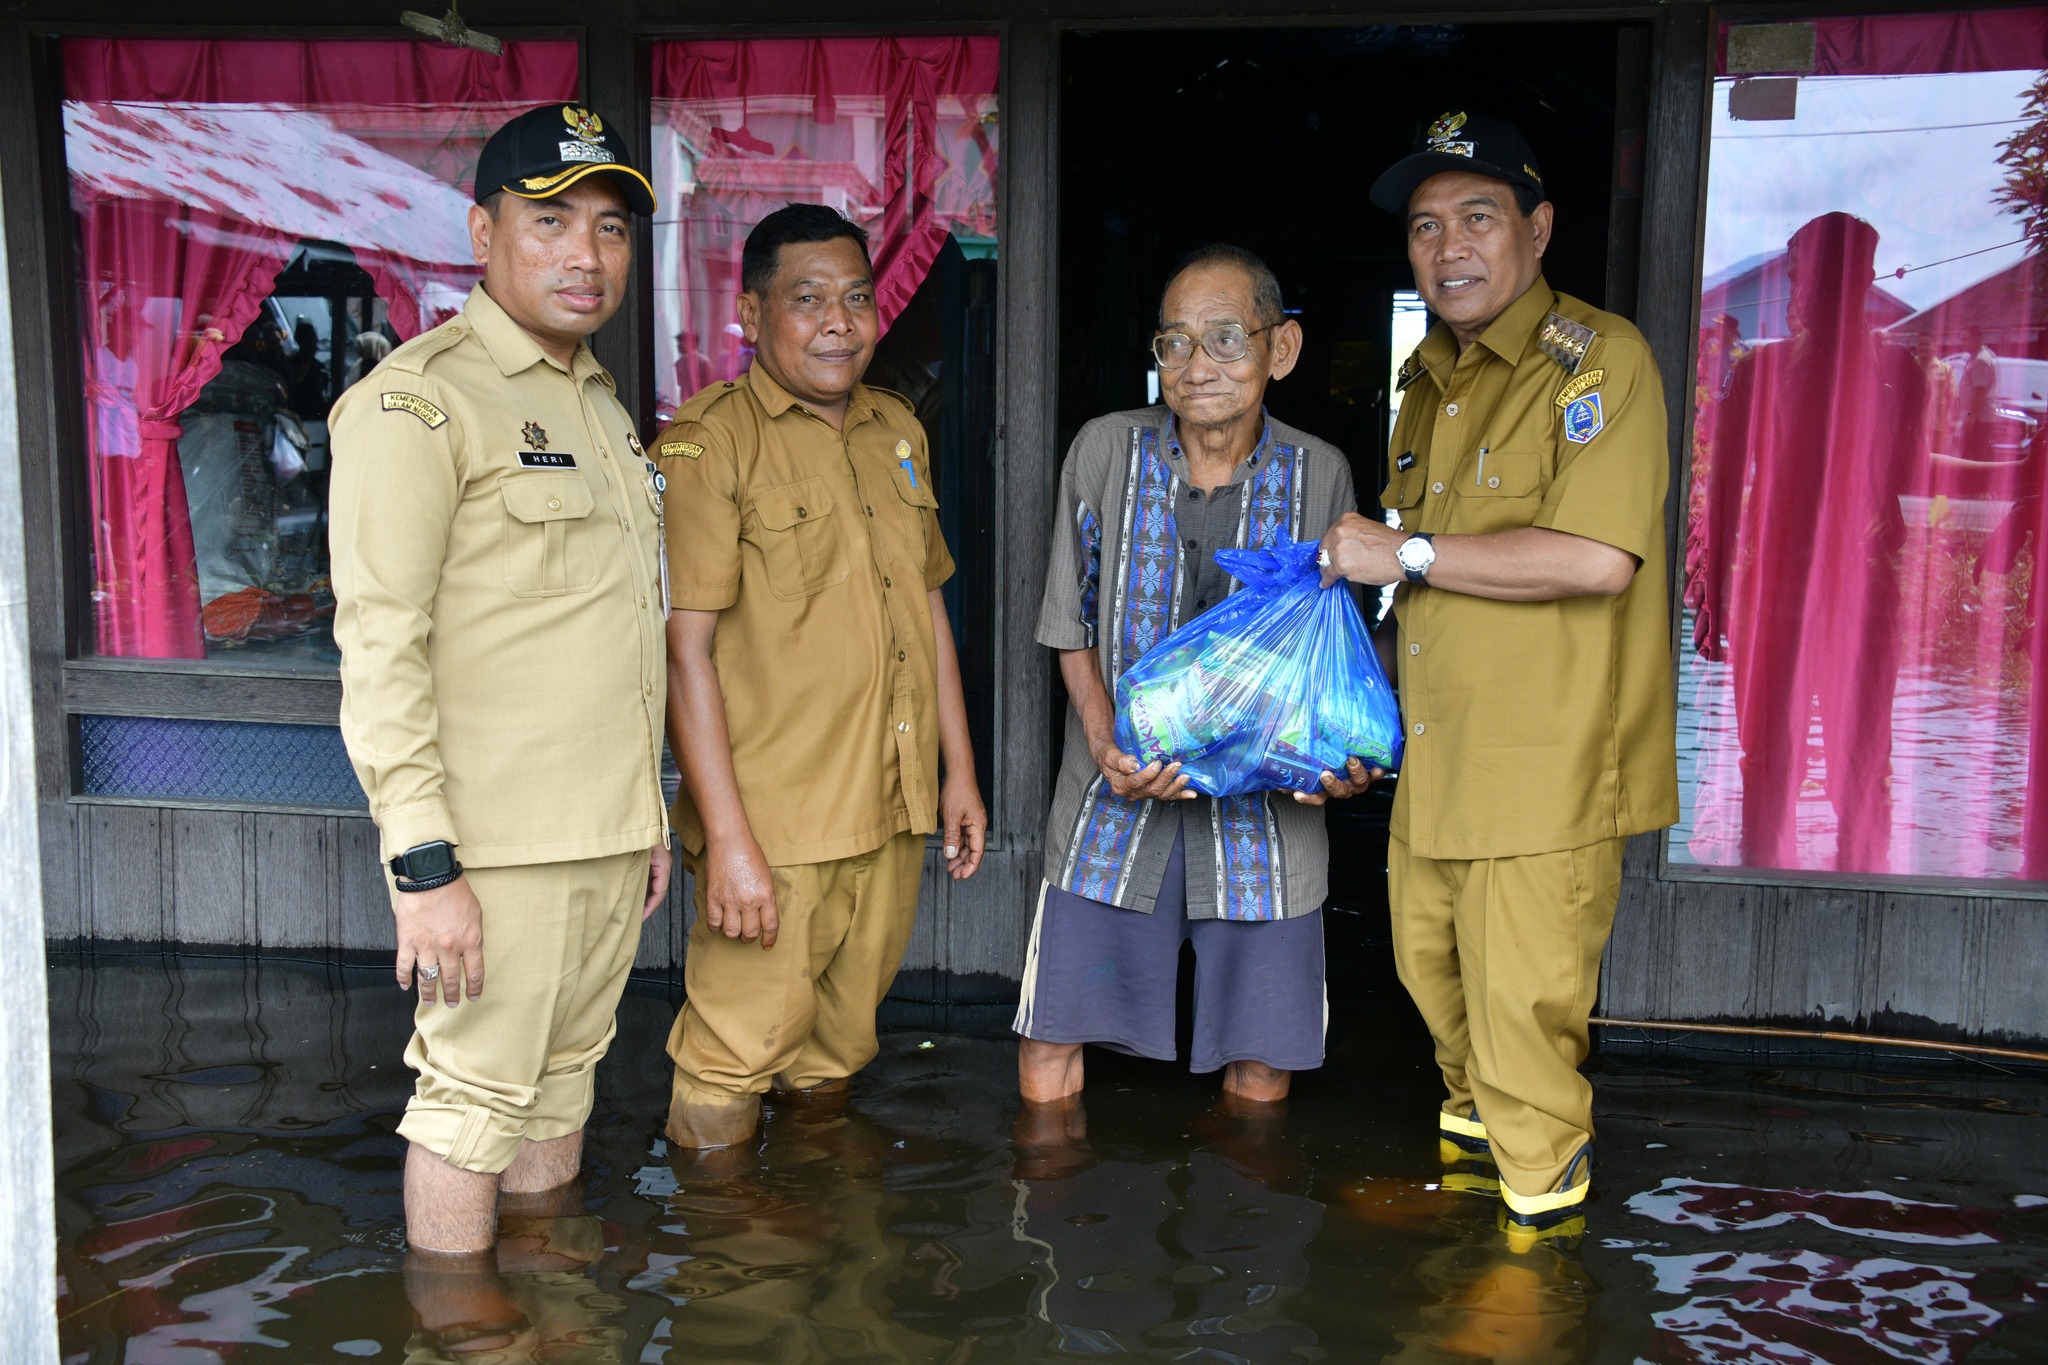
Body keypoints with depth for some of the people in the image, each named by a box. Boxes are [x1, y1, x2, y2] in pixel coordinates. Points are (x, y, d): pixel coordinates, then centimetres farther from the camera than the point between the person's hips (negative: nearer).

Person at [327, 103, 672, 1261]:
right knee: (476, 1093, 1)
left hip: (608, 830, 8)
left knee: (565, 1075, 17)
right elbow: (378, 643, -17)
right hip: (500, 843, -8)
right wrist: (424, 864, -21)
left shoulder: (602, 405, 16)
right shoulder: (419, 400, -11)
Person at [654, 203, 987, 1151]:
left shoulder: (898, 430, 12)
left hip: (893, 817, 6)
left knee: (841, 1050, 18)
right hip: (772, 829, -6)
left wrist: (960, 771, 17)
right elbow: (685, 650, -15)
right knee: (736, 1059, 2)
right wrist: (728, 838, -19)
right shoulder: (708, 442, -10)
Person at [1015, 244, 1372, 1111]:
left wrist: (1348, 756, -13)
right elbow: (1074, 629, 3)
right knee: (1046, 1065, 1)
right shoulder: (1106, 451, -3)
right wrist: (1107, 747, -14)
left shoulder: (1321, 477, -2)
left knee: (1260, 1080, 7)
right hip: (1117, 801, 0)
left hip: (1267, 805, 0)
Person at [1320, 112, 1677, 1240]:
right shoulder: (1431, 377, 15)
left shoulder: (1596, 360, -13)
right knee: (1429, 966, 20)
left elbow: (1597, 557, -26)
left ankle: (1540, 1204, 22)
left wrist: (1408, 554, -19)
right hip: (1432, 755, 8)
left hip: (1546, 763, -8)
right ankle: (1473, 1133, 44)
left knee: (1520, 1007, 0)